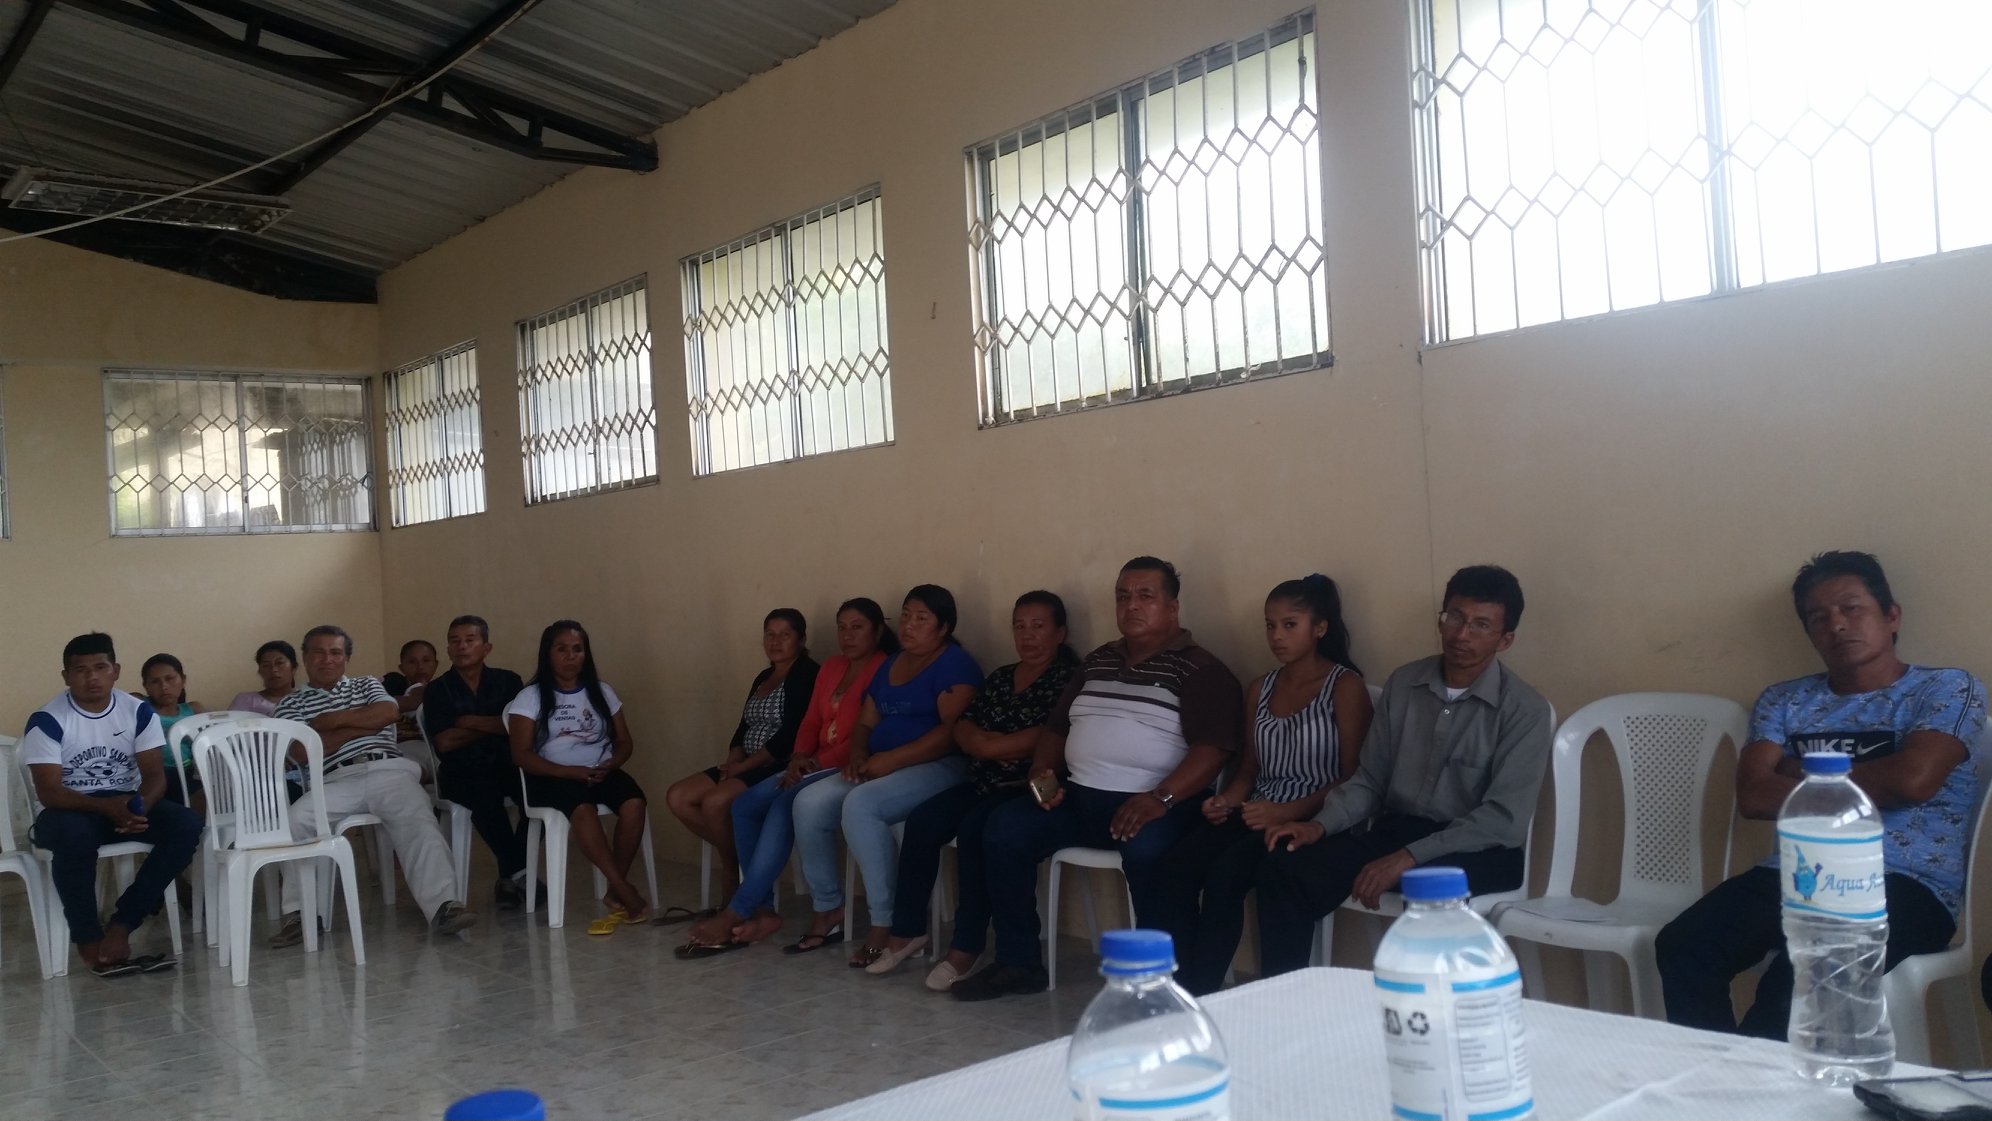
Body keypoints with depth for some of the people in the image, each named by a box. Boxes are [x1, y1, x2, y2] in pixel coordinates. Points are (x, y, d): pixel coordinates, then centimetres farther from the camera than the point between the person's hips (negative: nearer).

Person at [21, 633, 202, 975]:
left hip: (126, 804, 4)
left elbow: (155, 774, -4)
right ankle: (88, 939, -20)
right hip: (71, 810, -3)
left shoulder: (139, 712, -2)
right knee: (75, 834, -39)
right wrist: (106, 806, -34)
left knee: (186, 824, -24)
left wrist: (139, 806, -28)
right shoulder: (46, 721, -11)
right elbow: (49, 792, -17)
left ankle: (120, 926, -18)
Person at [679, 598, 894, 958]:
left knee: (784, 806, -29)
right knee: (745, 804, -10)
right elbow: (811, 722, 16)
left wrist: (821, 761, -16)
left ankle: (736, 914, -25)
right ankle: (761, 910, -12)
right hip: (817, 766, 9)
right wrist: (799, 759, -3)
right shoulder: (831, 667, 18)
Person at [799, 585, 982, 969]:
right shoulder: (889, 665, 20)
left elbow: (951, 731, -18)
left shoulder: (955, 664, -6)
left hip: (938, 768, -8)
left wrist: (891, 759, -20)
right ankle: (828, 909, 0)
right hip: (879, 768, 8)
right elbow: (865, 723, 19)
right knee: (809, 803, -13)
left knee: (860, 805, -32)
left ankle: (886, 923, -24)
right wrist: (858, 754, -4)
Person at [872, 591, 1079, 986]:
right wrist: (1013, 744, -11)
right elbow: (962, 730, 10)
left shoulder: (1069, 677, -3)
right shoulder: (1000, 678, 19)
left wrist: (990, 744, -7)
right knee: (921, 821, -15)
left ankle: (967, 947, -24)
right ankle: (908, 930, -7)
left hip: (1029, 788, -7)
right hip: (984, 784, 7)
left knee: (975, 829, -31)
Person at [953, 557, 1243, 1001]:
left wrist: (1161, 798, -26)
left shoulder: (1200, 669, -1)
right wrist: (1042, 773, 4)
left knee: (1146, 848, -37)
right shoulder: (1097, 662, 20)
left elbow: (1213, 748, -13)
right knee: (1004, 827, -13)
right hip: (1079, 797, 6)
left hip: (1152, 804, -6)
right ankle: (1017, 963, -1)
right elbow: (1056, 727, 25)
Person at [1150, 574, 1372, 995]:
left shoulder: (1345, 687, -2)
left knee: (1226, 872, -31)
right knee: (1177, 863, -23)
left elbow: (1353, 776, -8)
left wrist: (1287, 812, -19)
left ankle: (1200, 995, -22)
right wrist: (1226, 800, -1)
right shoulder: (1259, 690, 18)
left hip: (1311, 820, -6)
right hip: (1257, 815, 6)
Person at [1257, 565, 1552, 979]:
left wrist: (1410, 857, -26)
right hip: (1395, 829, 5)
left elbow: (1504, 819, -17)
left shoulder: (1525, 709, -9)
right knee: (1283, 869, -19)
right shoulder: (1403, 683, 6)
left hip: (1479, 849, -4)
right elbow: (1369, 779, 10)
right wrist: (1321, 824, -10)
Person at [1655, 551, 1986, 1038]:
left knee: (1802, 973, -34)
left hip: (1906, 884, -4)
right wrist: (1849, 789, -3)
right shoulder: (1784, 700, 19)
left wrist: (1807, 774, 5)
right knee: (1681, 946, -25)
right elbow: (1753, 796, 5)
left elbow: (1912, 779, -9)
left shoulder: (1948, 688, 9)